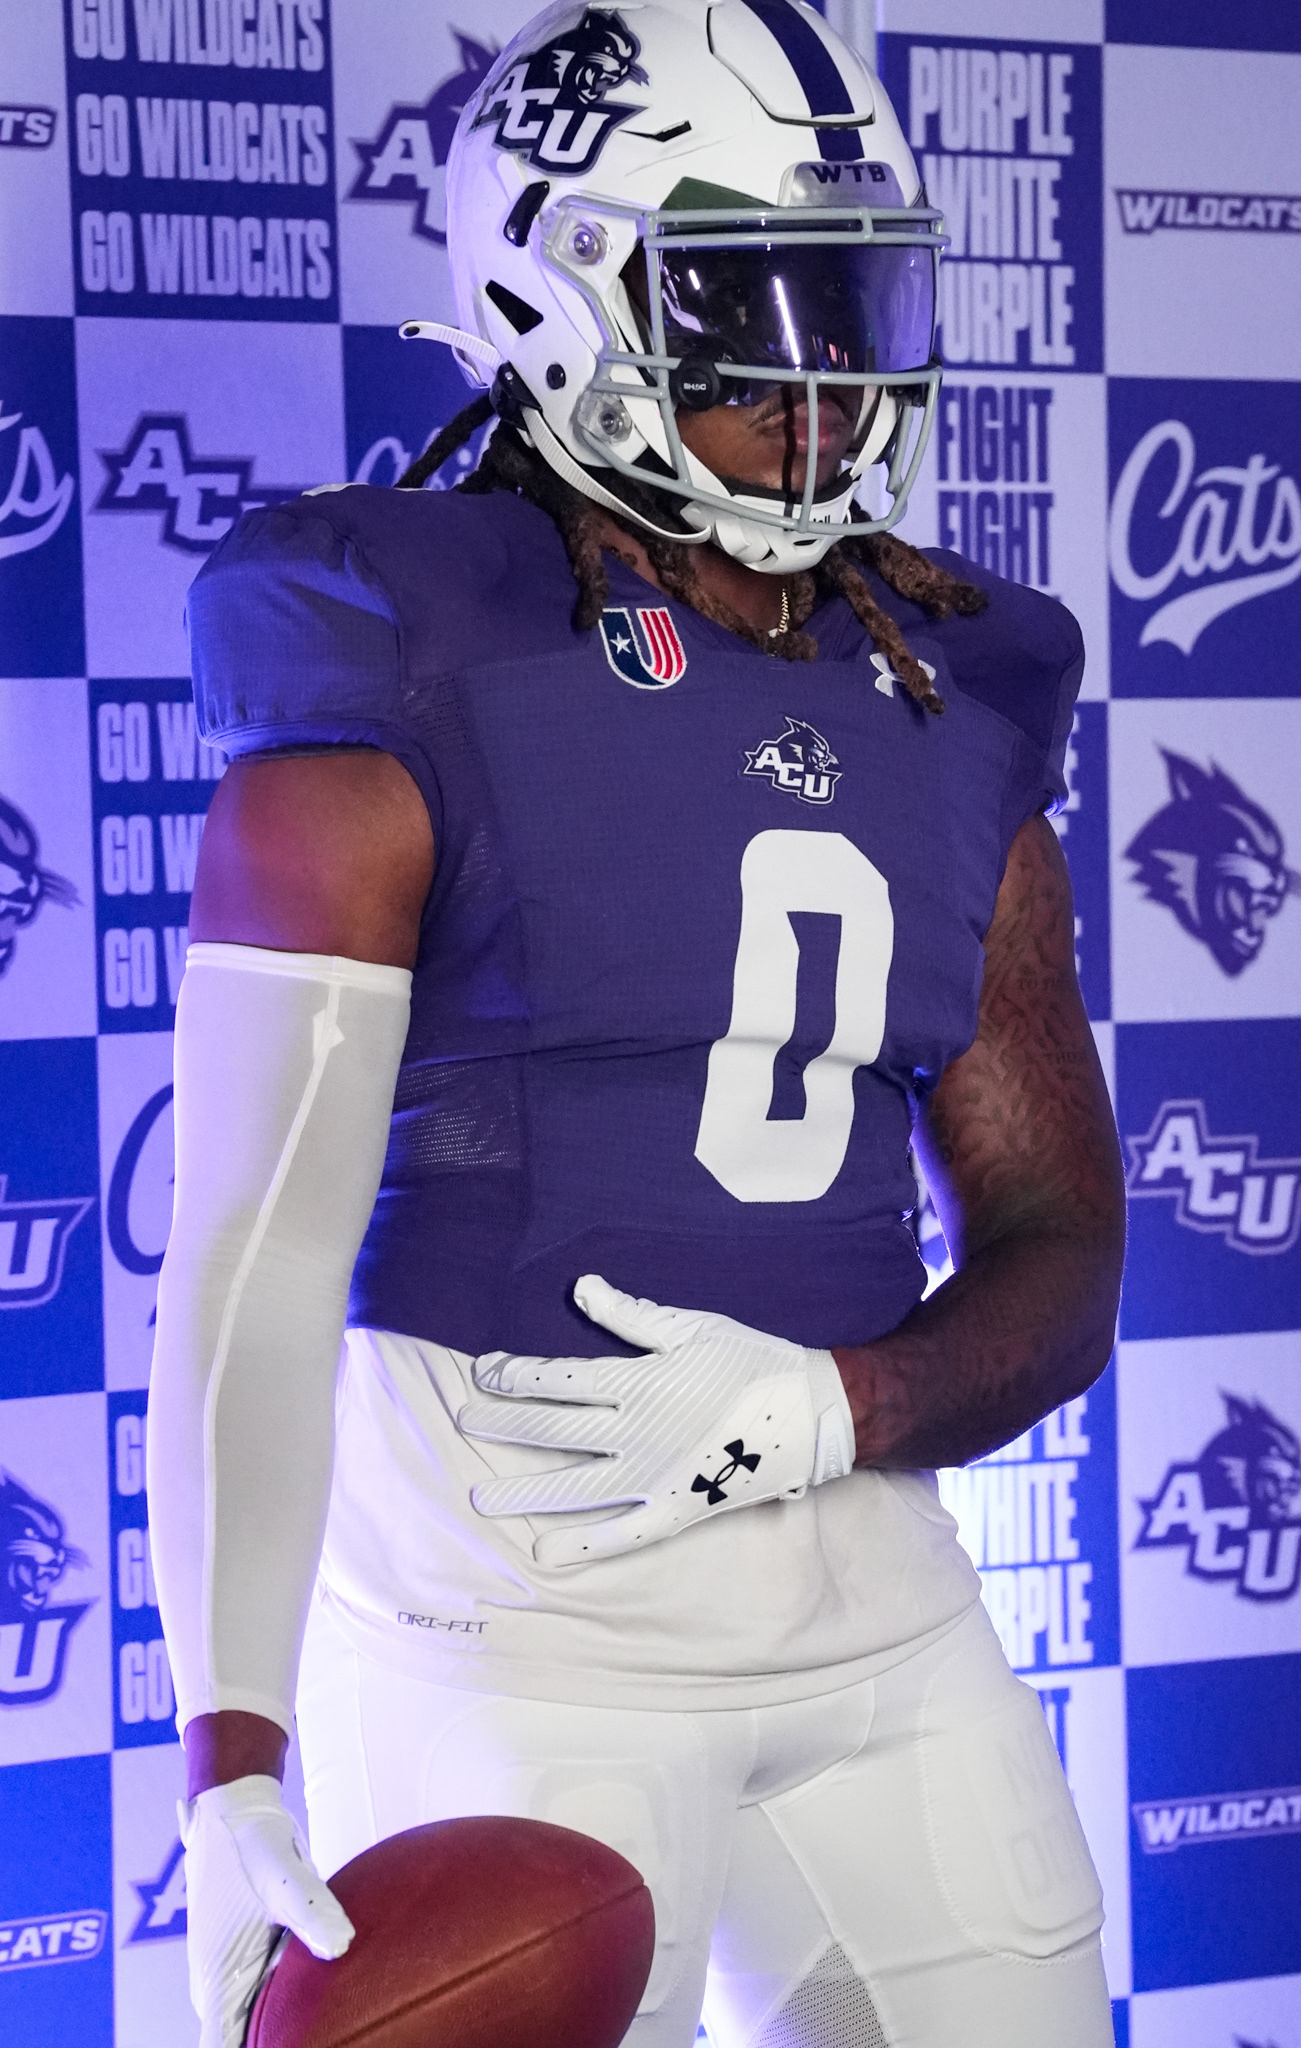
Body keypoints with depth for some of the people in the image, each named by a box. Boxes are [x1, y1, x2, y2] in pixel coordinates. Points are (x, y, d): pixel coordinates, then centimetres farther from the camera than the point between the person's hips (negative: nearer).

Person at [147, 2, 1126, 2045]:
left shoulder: (955, 721, 8)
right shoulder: (400, 702, -9)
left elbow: (1059, 1260, 10)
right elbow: (252, 1267, -15)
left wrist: (820, 1408, -11)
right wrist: (235, 1773, -24)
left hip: (886, 1629, 6)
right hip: (512, 1640, -5)